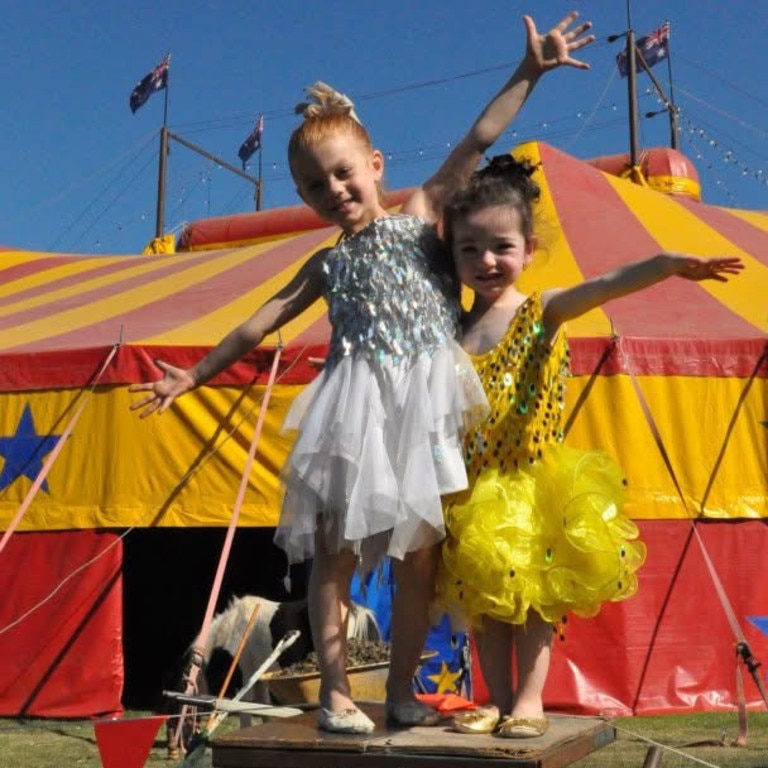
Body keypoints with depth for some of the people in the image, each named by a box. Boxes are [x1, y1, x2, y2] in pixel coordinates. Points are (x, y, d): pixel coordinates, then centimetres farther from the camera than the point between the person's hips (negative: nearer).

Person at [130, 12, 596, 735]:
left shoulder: (419, 216, 11)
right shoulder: (327, 265, 14)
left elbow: (476, 141, 6)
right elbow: (262, 322, 18)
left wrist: (528, 71, 2)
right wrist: (193, 375, 19)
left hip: (425, 407, -1)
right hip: (357, 410, 1)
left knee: (419, 551, 3)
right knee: (336, 547, -1)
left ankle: (401, 688, 15)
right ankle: (335, 691, 8)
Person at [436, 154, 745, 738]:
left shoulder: (544, 311, -6)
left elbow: (607, 285, -25)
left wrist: (670, 264, -40)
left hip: (535, 482, -3)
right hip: (474, 488, 3)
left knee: (535, 593, 2)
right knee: (484, 598, 8)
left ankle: (530, 700, 13)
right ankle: (498, 700, 20)